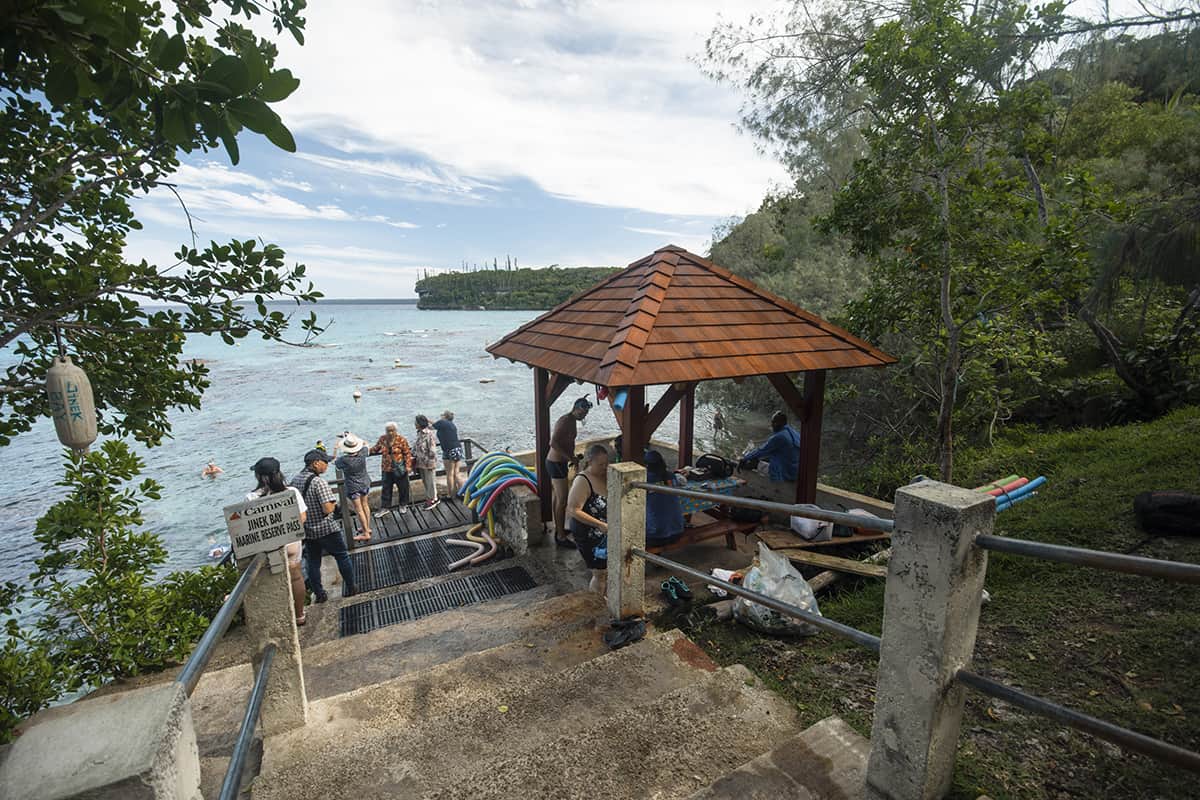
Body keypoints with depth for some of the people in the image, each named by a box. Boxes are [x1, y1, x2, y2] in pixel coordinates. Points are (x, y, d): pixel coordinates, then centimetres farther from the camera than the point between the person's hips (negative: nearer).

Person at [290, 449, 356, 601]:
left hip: (307, 531, 6)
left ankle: (319, 594, 23)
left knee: (313, 563, 16)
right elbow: (328, 509, -28)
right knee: (342, 557, 11)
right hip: (327, 530, -6)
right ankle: (350, 588, 21)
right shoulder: (318, 481, -23)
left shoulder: (295, 480, 0)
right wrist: (334, 503, -8)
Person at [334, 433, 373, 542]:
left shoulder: (343, 460, -26)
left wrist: (335, 450, 4)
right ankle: (367, 528, 35)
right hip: (365, 483, 5)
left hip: (353, 487, -5)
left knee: (359, 510, 4)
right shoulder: (362, 454, -15)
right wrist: (354, 437, 6)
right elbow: (365, 443, 9)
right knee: (365, 505, 21)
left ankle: (366, 533, 9)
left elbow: (334, 463, -2)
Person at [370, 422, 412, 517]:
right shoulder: (382, 439, -1)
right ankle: (385, 507, 22)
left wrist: (408, 466, -14)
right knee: (386, 488, 10)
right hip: (387, 469, 3)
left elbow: (407, 453, -10)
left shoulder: (401, 440, -13)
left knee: (403, 487, 11)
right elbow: (375, 449, 13)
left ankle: (403, 505, 30)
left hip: (400, 469, -3)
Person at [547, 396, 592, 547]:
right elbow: (553, 443, -29)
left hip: (559, 462, 10)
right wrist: (569, 457, -26)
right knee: (562, 501, -6)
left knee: (558, 498, 20)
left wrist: (572, 457, 11)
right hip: (556, 463, -10)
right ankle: (561, 537, 0)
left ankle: (559, 529, 33)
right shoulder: (565, 421, -21)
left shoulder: (572, 421, 10)